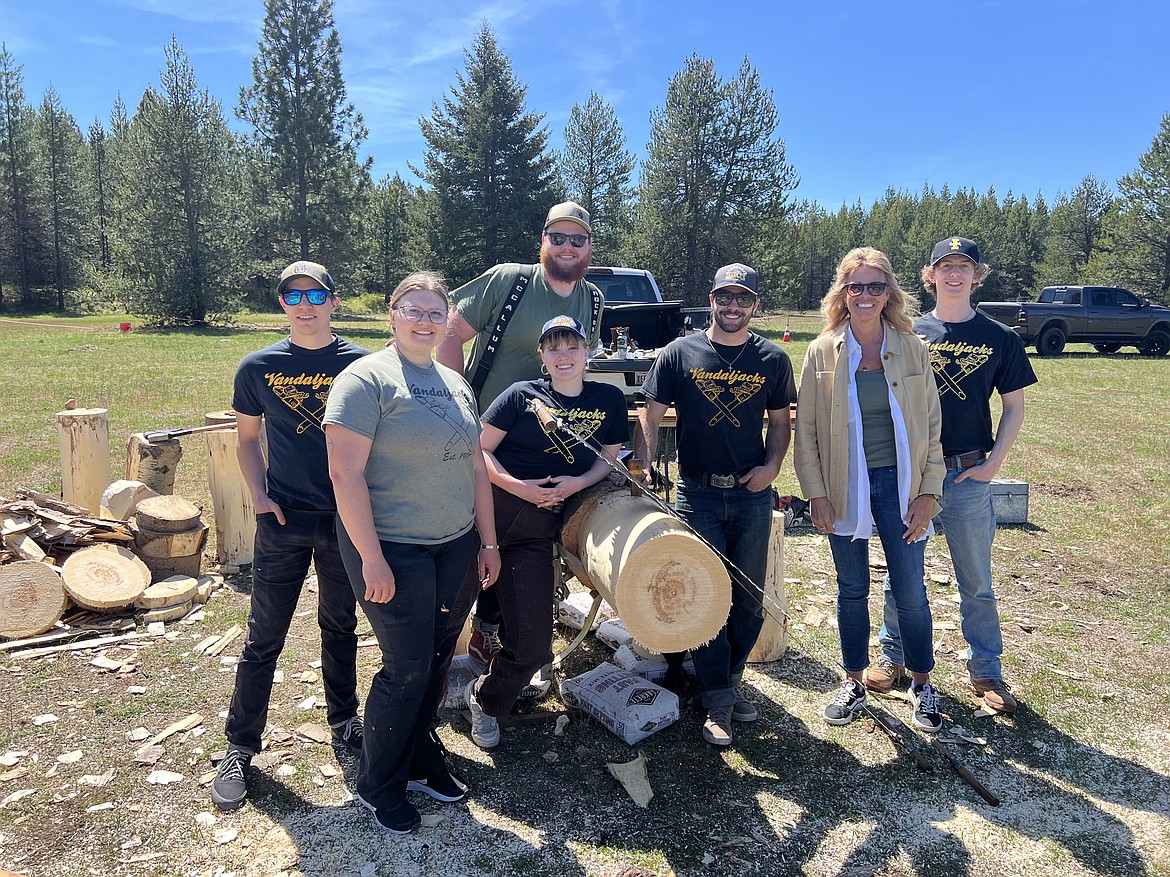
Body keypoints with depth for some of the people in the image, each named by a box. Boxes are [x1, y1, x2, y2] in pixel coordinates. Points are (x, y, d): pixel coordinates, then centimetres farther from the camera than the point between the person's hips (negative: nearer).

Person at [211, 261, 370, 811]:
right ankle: (240, 746, 22)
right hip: (283, 522, 0)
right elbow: (247, 438, 10)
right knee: (263, 638, 5)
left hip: (346, 519, 0)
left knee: (340, 626, 17)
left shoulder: (361, 364, -3)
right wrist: (258, 495, -3)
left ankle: (344, 721, 36)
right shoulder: (258, 367, 0)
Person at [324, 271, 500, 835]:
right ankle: (377, 785, 23)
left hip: (453, 545, 7)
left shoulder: (455, 384, 11)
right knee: (408, 667, 0)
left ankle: (419, 760, 36)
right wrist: (371, 558, -20)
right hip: (392, 549, -7)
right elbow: (345, 474, -18)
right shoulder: (366, 379, -12)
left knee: (437, 660, 15)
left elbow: (475, 466, 15)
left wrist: (488, 540, 13)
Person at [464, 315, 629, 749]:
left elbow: (608, 457, 16)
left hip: (537, 527, 2)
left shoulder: (609, 400, 11)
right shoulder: (523, 394, 5)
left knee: (533, 647, 0)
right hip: (490, 505, -1)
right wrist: (517, 486, -14)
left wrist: (577, 483, -5)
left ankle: (484, 700, 27)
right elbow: (481, 449, 2)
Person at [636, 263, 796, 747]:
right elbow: (651, 415, 0)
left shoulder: (773, 359, 5)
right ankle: (717, 703, 14)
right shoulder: (680, 352, -1)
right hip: (696, 494, -2)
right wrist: (643, 464, -15)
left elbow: (780, 421, 12)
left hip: (752, 495, 2)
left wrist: (772, 465, -5)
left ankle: (730, 680, 33)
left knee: (749, 598, 11)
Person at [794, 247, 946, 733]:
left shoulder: (912, 349, 0)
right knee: (852, 590, 12)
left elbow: (932, 424, 2)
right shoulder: (822, 352, -2)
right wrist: (815, 492, -5)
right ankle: (853, 683, 28)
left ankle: (922, 683, 27)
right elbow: (806, 428, 0)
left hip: (899, 484, 0)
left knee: (910, 591, 5)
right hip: (845, 487, 0)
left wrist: (928, 492, -3)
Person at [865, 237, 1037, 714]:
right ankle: (892, 655, 28)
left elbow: (1014, 407, 6)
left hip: (968, 474, 0)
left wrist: (993, 462, -4)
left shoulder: (999, 338, 1)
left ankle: (986, 671, 27)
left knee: (977, 582, 11)